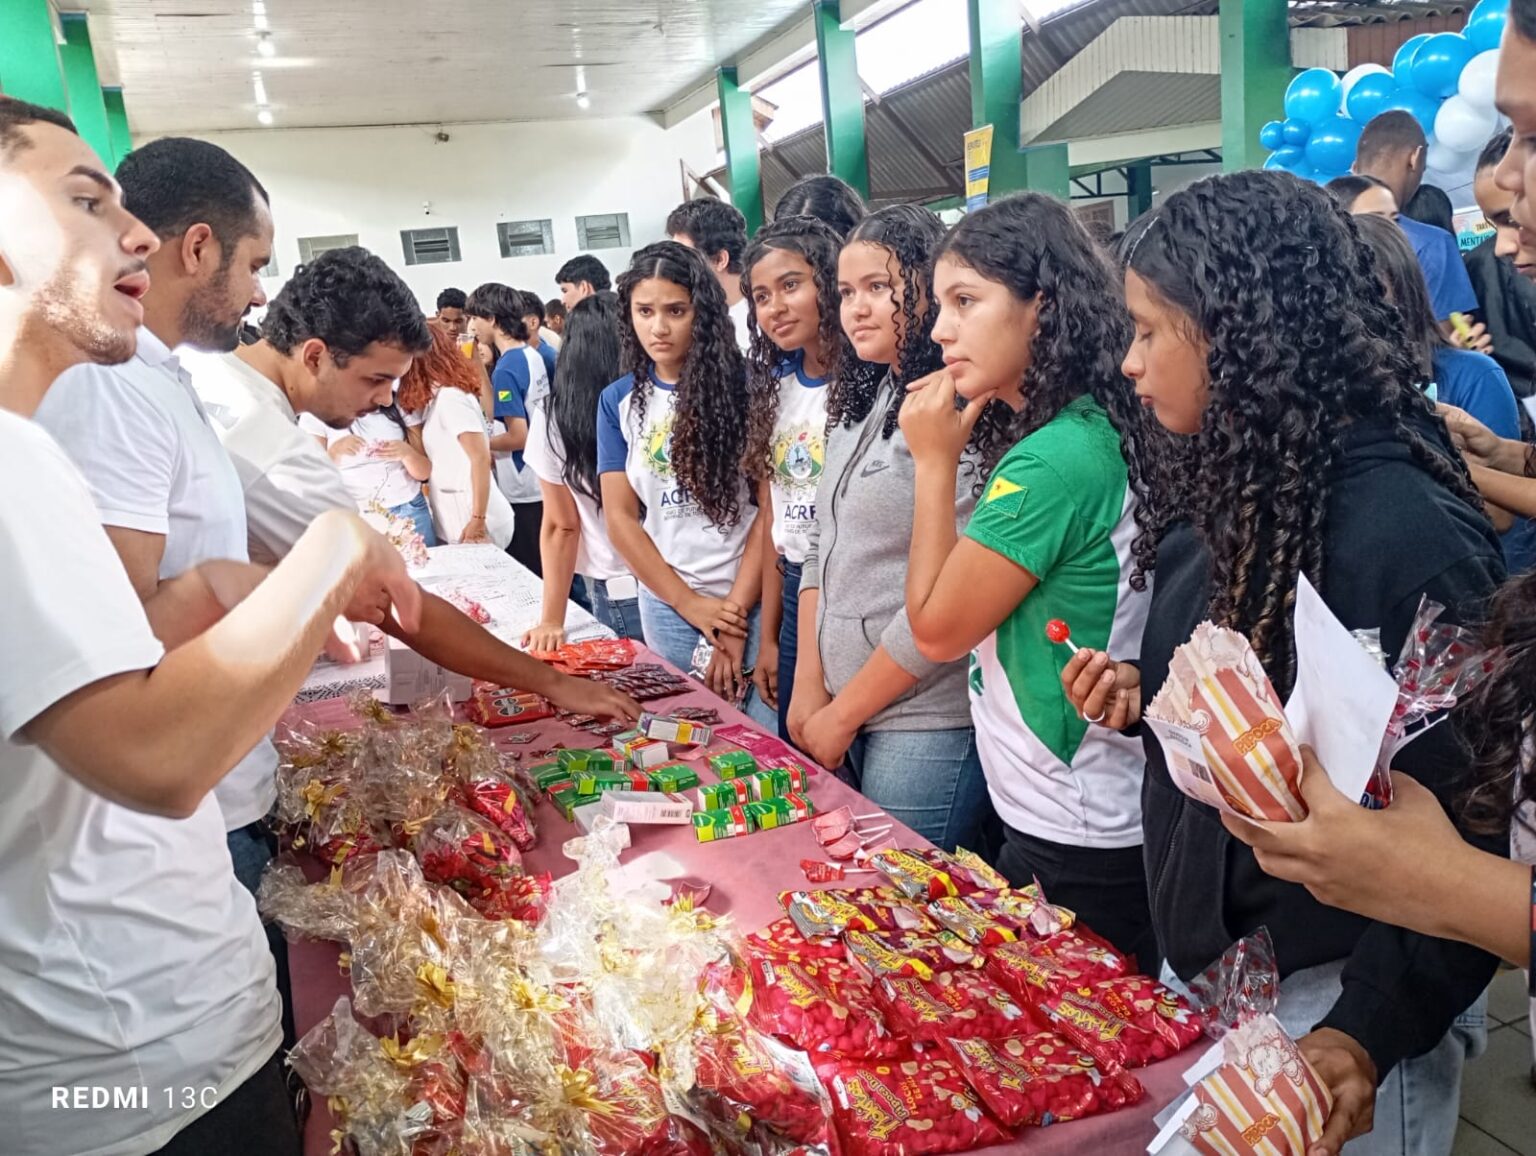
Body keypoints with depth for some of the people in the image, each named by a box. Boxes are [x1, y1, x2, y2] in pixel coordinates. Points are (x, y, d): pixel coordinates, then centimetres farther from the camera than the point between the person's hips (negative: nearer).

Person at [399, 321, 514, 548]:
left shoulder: (450, 397, -15)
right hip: (455, 519, 9)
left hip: (469, 523, -9)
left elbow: (481, 458, -21)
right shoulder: (439, 396, 11)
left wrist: (478, 522, -22)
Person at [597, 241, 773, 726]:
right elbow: (620, 517, 3)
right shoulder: (618, 401, 6)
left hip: (752, 600, -2)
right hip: (667, 606, 3)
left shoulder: (743, 386, -3)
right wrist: (690, 604, -5)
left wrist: (736, 612, -10)